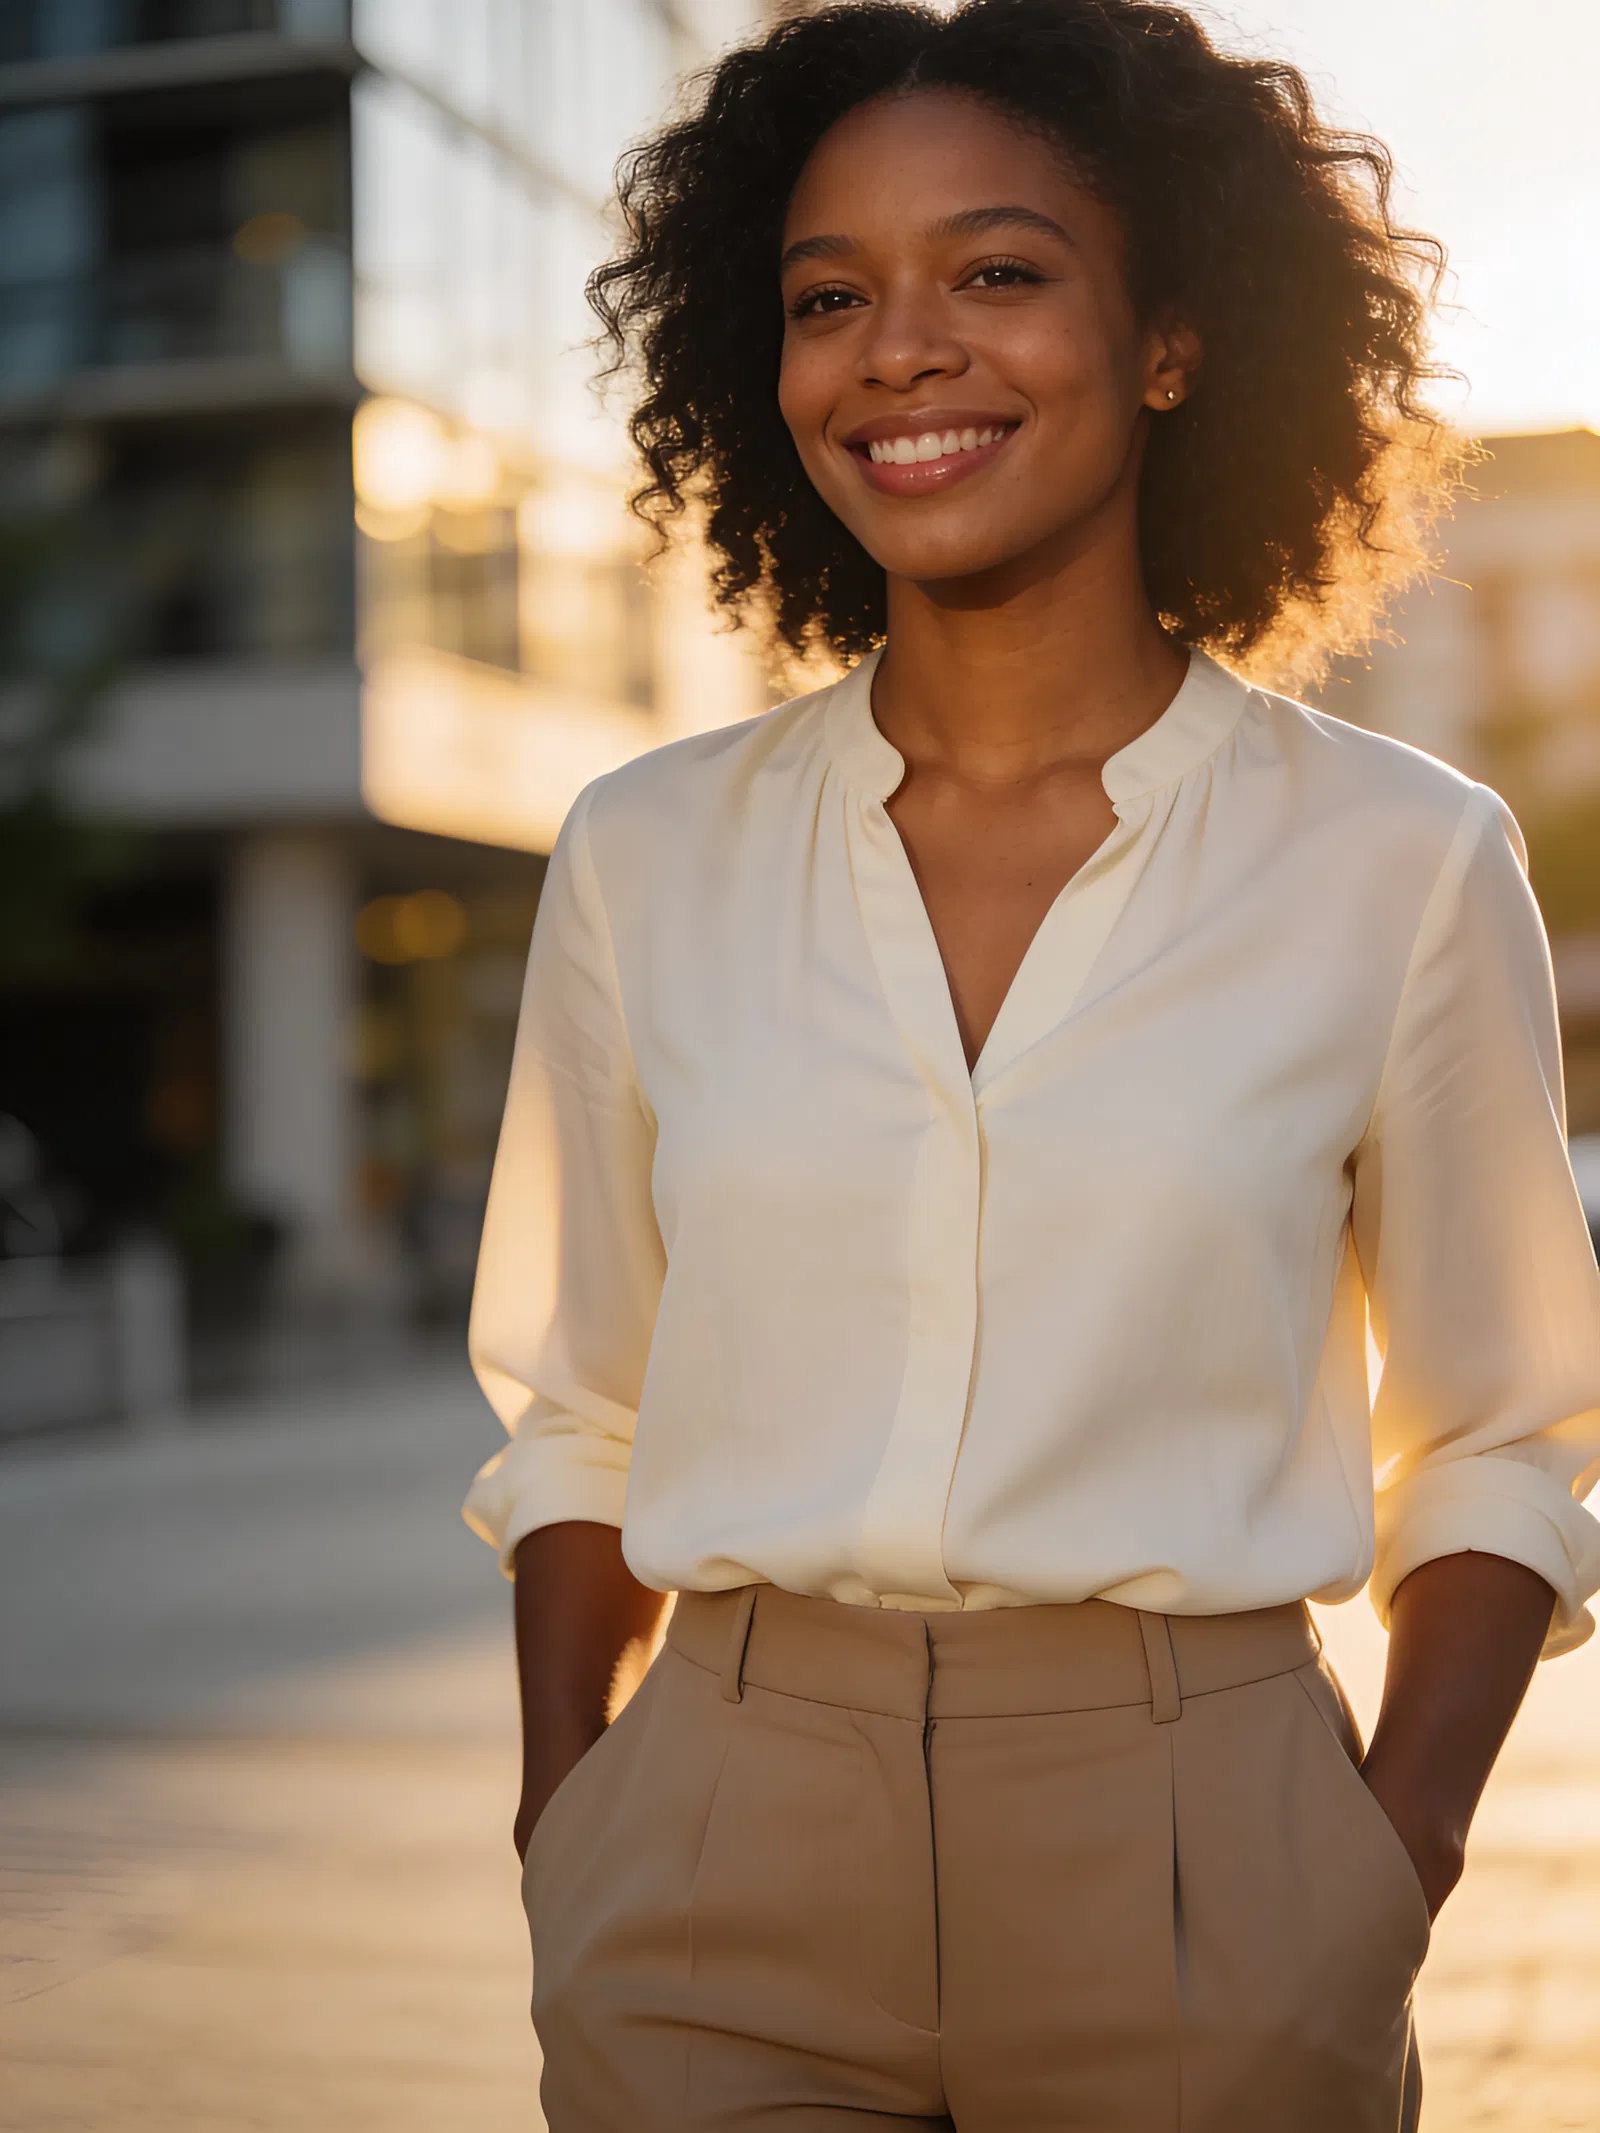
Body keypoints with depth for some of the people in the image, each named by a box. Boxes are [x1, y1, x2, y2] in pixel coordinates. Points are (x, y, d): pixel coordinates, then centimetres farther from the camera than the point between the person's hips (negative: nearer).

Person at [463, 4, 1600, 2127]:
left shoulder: (1401, 863, -3)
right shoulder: (648, 857, 2)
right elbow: (583, 1415, 10)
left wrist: (1380, 1896, -7)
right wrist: (564, 1847, -1)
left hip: (1195, 1881, -1)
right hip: (720, 1883, 2)